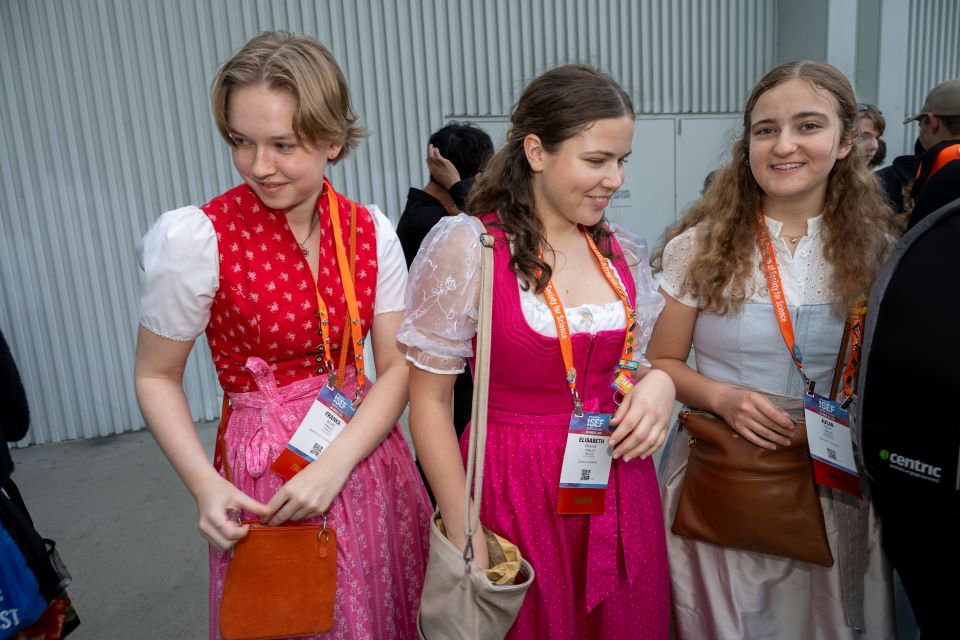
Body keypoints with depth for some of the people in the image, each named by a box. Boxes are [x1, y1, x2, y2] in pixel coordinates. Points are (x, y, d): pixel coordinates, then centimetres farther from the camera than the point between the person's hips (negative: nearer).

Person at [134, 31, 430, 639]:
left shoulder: (371, 231, -6)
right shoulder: (197, 237, -15)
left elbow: (398, 367, -6)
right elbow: (157, 377, -5)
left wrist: (335, 464, -19)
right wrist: (205, 485, -17)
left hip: (365, 451, 4)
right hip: (265, 479, -3)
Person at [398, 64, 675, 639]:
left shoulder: (624, 251, 2)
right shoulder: (466, 247, -13)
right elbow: (430, 402, -11)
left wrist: (658, 383, -9)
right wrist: (466, 539, -12)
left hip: (620, 488, 5)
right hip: (516, 495, -4)